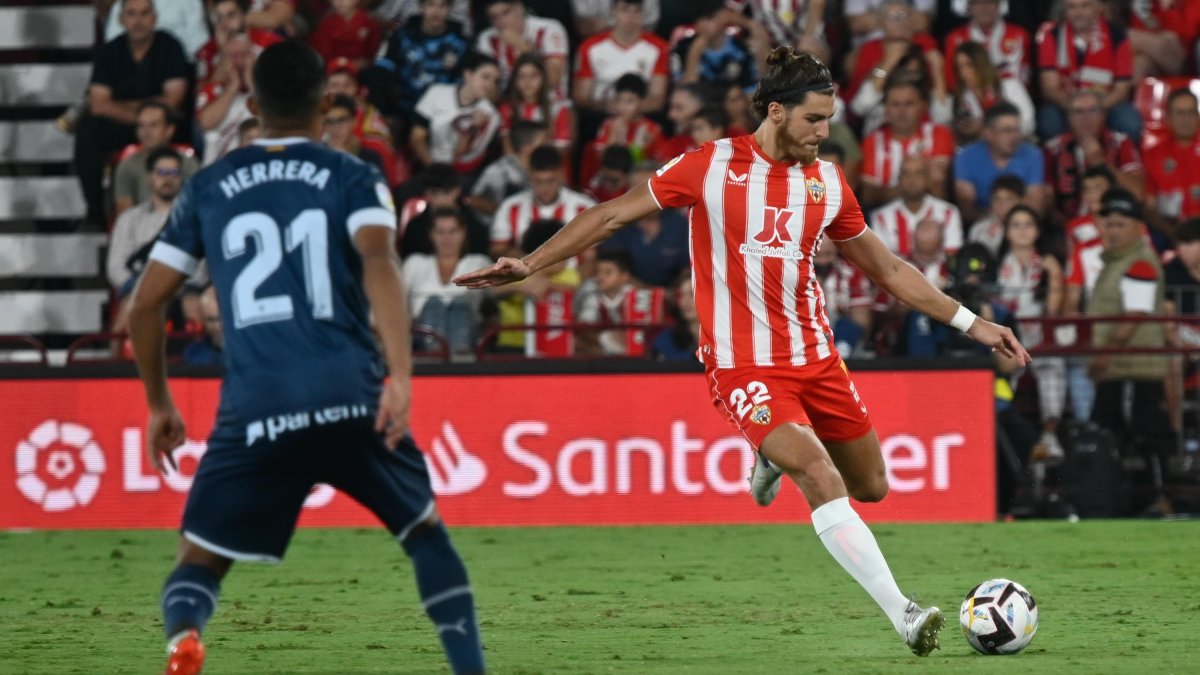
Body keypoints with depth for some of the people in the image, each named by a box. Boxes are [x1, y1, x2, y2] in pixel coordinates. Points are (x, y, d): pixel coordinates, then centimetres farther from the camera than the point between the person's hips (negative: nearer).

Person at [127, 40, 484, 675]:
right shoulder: (351, 177, 8)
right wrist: (400, 372, -20)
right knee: (426, 532, 23)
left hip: (254, 410, 0)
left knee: (198, 562, 9)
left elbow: (145, 302, 15)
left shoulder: (208, 188, 15)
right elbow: (378, 259, -12)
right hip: (351, 399, 0)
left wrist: (159, 403, 28)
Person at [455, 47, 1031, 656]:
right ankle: (904, 616, -23)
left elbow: (888, 270, 16)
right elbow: (614, 215, 0)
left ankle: (775, 457, 40)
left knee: (871, 487, 10)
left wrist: (969, 322, 13)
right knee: (823, 481, -21)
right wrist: (529, 265, -5)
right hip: (744, 365, -6)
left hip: (815, 355, 6)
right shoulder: (712, 166, -7)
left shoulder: (827, 182, 6)